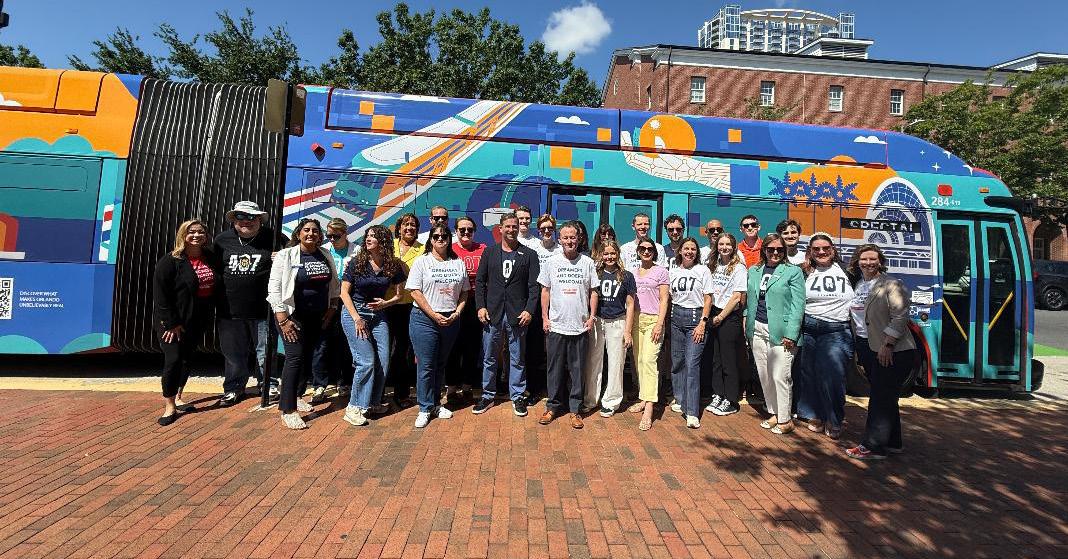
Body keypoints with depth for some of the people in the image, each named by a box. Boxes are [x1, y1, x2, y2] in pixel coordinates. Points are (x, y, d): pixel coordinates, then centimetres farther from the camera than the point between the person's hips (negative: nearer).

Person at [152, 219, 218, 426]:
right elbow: (160, 294, -14)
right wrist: (171, 323, -16)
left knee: (186, 358, 13)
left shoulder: (211, 259, 4)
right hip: (172, 322, -5)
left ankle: (176, 398, 29)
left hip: (198, 321, 5)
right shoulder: (170, 261, -11)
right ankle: (170, 407, 9)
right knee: (173, 360, -4)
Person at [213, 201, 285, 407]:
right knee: (233, 352, 13)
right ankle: (233, 388, 30)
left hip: (262, 310, -2)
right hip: (229, 310, 3)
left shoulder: (272, 238, -3)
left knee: (264, 351, 8)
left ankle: (266, 383, 28)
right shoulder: (222, 240, 6)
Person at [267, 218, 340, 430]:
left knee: (308, 357, 12)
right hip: (293, 316, -5)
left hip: (317, 317, 5)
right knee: (295, 357, -11)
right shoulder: (285, 255, -8)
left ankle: (295, 396, 31)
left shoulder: (325, 255, 5)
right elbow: (274, 288, -11)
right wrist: (283, 320, -15)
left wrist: (332, 309, 6)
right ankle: (287, 410, -5)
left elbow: (334, 284, 14)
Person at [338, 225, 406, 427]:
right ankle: (354, 407, 4)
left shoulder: (393, 265, -1)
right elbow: (344, 292, -5)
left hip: (378, 314, 4)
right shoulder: (356, 262, -7)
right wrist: (357, 318, -12)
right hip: (354, 312, -3)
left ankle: (373, 402, 21)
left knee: (383, 361, 1)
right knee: (367, 361, -12)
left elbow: (399, 293, 7)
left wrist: (386, 303, -12)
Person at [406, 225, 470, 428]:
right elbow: (415, 292, -7)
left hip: (451, 320, 4)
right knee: (426, 366, -1)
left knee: (441, 364, 14)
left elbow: (464, 292, 11)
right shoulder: (422, 262, -1)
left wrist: (456, 313, -5)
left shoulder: (458, 263, 9)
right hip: (425, 319, -3)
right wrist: (435, 315, -13)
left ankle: (436, 404, 27)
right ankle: (425, 409, 12)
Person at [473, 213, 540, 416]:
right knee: (489, 358, 10)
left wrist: (529, 310, -10)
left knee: (517, 359, 9)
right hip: (492, 314, 2)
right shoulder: (489, 252, 8)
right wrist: (480, 306, -2)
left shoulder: (529, 254, 2)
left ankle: (517, 396, 23)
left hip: (517, 315, -1)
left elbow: (534, 285, -2)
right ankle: (488, 396, 25)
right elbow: (480, 281, 8)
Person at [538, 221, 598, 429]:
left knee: (577, 370, 8)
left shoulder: (587, 262, 3)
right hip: (555, 326, 0)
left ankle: (575, 410, 20)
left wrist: (592, 316, 0)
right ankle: (553, 406, 23)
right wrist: (545, 317, 1)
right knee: (555, 369, 9)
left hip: (580, 326, 0)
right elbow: (545, 291, 6)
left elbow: (593, 291, 7)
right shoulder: (551, 262, 3)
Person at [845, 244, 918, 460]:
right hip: (866, 347, 8)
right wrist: (858, 349, 16)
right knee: (886, 398, 17)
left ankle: (872, 447, 4)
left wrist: (887, 345, -21)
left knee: (881, 399, -3)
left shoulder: (891, 285, -11)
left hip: (892, 352, -8)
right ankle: (893, 442, 28)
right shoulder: (858, 285, 12)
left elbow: (899, 318, -17)